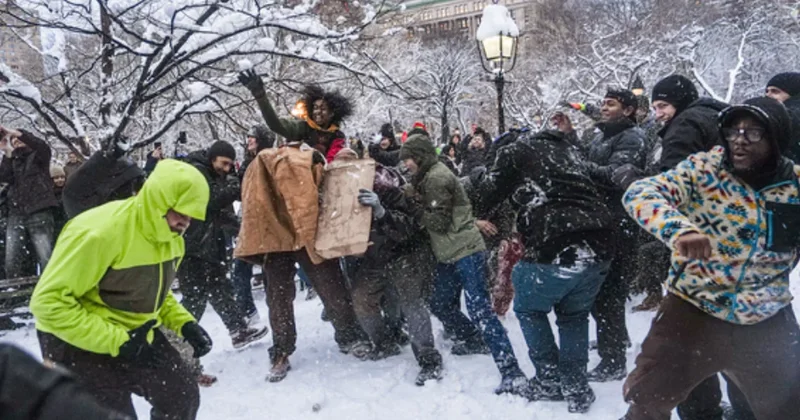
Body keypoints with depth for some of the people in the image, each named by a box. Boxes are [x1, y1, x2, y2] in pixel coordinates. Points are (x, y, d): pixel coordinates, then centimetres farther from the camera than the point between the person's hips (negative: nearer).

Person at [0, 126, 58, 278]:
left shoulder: (38, 156, 11)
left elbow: (44, 147, -14)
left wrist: (16, 132, -13)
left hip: (39, 213, -4)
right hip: (16, 215, 4)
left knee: (46, 260, -9)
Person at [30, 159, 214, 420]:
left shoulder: (171, 238, -3)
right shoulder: (100, 232, -29)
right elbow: (48, 302, -27)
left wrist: (184, 323, -4)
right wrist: (116, 342, -28)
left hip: (135, 334, 7)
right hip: (76, 342, -7)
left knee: (183, 396, 9)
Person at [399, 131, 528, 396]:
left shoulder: (437, 177, -13)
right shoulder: (427, 177, 18)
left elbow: (439, 221, -17)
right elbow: (422, 212, 17)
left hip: (466, 251, -10)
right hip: (449, 255, 10)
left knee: (479, 309, -16)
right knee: (440, 305, 17)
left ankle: (512, 374, -17)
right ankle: (475, 341, 37)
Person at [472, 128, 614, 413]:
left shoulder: (515, 151, 9)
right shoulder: (567, 148, 26)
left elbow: (483, 198, 10)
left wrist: (485, 177, 33)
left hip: (555, 249, -5)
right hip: (598, 248, 6)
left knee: (528, 308, 21)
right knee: (574, 315, 25)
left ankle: (550, 381, 20)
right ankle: (576, 389, 24)